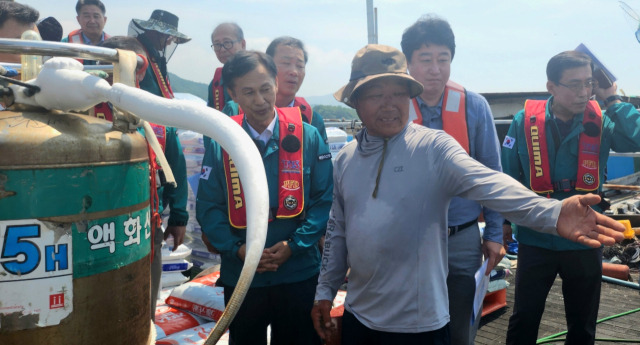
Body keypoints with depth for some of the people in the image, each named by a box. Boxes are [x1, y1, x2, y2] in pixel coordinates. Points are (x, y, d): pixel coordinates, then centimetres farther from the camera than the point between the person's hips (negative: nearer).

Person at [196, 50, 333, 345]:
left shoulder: (308, 137, -4)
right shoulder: (220, 145, -2)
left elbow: (325, 199, -5)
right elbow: (208, 207, -1)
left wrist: (295, 245, -15)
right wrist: (237, 249, -15)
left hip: (299, 275, -1)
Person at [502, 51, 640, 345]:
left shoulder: (601, 122, -5)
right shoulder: (525, 120, -9)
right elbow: (507, 176, -2)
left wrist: (611, 99, -19)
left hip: (584, 241, 2)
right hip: (535, 240, -1)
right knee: (524, 319, 12)